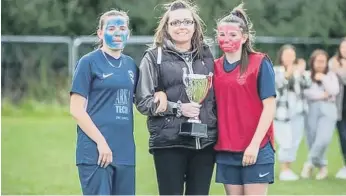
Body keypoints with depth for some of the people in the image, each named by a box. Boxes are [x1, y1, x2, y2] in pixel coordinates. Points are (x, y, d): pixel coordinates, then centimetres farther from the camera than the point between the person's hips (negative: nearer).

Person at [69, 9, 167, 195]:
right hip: (96, 151, -6)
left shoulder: (130, 64, 14)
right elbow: (76, 109, -8)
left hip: (124, 152, 6)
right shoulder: (89, 62, -3)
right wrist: (101, 142, -15)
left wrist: (159, 93, 4)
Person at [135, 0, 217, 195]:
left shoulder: (206, 55, 13)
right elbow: (143, 101, -3)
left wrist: (218, 129, 10)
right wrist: (177, 108, -14)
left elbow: (216, 94, 21)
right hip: (169, 142, -3)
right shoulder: (154, 57, 1)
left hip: (205, 141, 4)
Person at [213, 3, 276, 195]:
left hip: (256, 149, -5)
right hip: (226, 150, 5)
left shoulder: (260, 63, -4)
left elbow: (269, 106, -8)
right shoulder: (216, 67, 10)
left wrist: (254, 144, -13)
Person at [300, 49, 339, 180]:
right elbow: (306, 92, -8)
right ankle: (322, 166, 17)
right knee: (312, 140, -1)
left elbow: (334, 91, -2)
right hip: (312, 109, 0)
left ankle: (310, 163, 0)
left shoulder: (331, 75, 11)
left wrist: (323, 78, -4)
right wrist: (322, 95, -9)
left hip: (328, 110, 0)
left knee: (323, 139, -18)